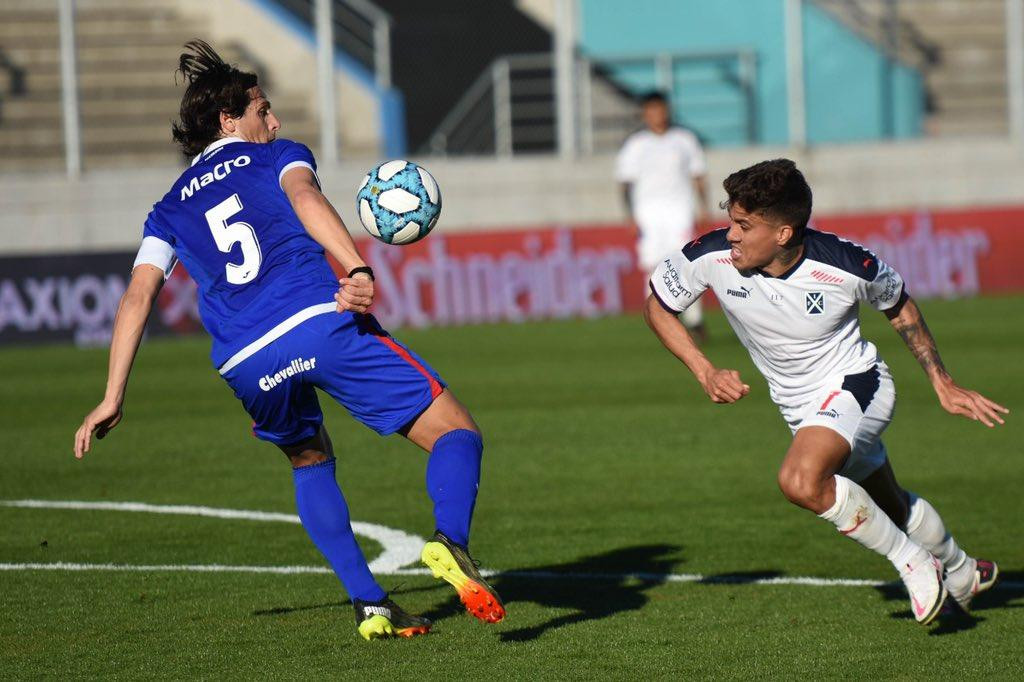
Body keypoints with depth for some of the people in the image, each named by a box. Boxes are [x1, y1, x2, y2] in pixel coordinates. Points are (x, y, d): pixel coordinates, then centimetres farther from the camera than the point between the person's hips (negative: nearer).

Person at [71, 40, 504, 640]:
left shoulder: (170, 210, 29)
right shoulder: (279, 157, 20)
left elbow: (138, 296, 17)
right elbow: (304, 196, -4)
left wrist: (114, 398, 14)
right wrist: (357, 269, -19)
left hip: (246, 365, 4)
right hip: (322, 321, -4)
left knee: (310, 464, 31)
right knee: (457, 435, 0)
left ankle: (370, 605, 16)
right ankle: (451, 542, -30)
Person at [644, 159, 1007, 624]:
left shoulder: (845, 266, -27)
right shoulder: (710, 257, -23)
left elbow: (898, 307, -5)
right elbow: (657, 307, -3)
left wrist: (943, 385, 0)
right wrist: (705, 372, -14)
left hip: (854, 382, -5)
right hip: (798, 406, 5)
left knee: (801, 480, -32)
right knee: (892, 507, 23)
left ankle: (913, 561, -12)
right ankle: (960, 575, 52)